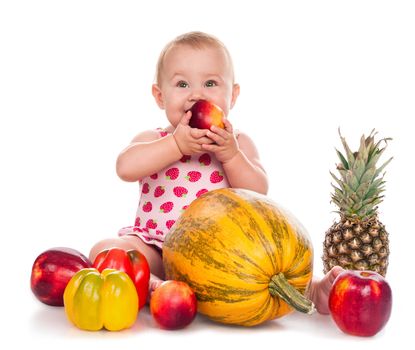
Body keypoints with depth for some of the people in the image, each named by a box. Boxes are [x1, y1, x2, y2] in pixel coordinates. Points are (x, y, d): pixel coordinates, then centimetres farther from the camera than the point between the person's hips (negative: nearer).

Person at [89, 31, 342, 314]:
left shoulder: (239, 143, 9)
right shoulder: (153, 140, 6)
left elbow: (258, 194, -5)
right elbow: (126, 168, -16)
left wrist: (230, 154, -18)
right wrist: (177, 144, -21)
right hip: (158, 251, 0)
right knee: (106, 250, -26)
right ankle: (154, 286, -43)